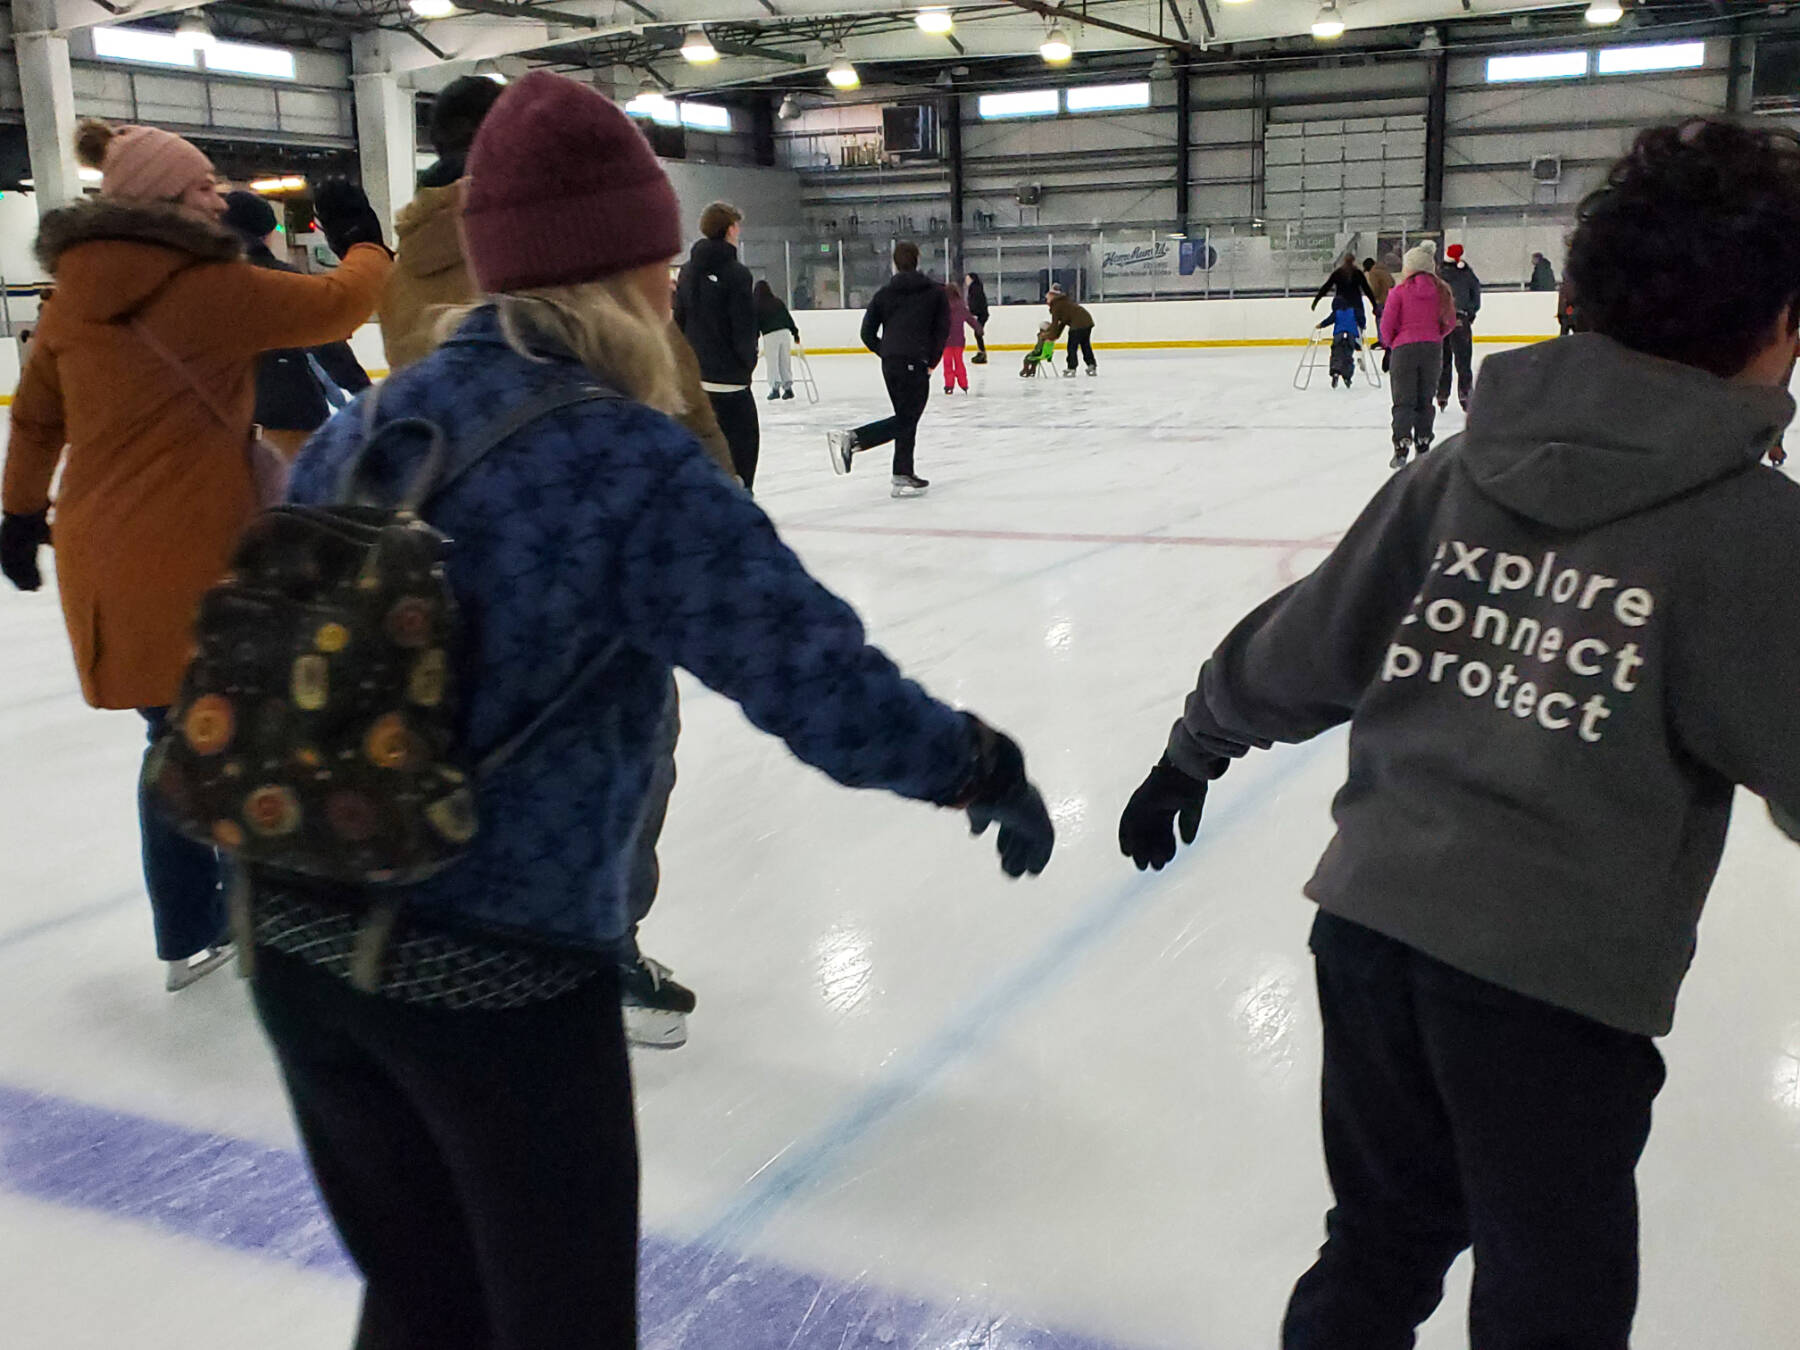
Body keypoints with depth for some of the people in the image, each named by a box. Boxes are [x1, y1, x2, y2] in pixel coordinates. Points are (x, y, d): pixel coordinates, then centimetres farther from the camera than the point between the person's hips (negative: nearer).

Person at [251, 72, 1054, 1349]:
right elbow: (817, 679, -21)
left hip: (298, 943, 6)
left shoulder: (357, 435, 3)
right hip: (501, 974, -6)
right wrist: (986, 767, -5)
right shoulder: (631, 466, -17)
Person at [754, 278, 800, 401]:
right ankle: (788, 387, 9)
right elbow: (788, 317, 12)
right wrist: (795, 332, 18)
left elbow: (756, 324, -4)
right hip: (785, 332, 4)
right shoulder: (778, 301, 10)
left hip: (770, 335, -4)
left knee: (772, 363, 2)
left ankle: (775, 387, -3)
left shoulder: (757, 305, -3)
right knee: (785, 361, 9)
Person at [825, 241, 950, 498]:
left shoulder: (884, 294, 10)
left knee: (906, 418, 14)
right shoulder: (935, 292, 4)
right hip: (915, 364, -5)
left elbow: (867, 332, 7)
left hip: (890, 363, 5)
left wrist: (887, 353, 17)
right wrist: (932, 362, 3)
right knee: (906, 420, -2)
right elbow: (943, 329, -3)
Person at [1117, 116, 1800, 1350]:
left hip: (1372, 922, 5)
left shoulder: (1467, 469, 2)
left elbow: (1305, 645, 6)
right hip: (1555, 979, -5)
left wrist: (1194, 750, 20)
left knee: (1380, 1248, 25)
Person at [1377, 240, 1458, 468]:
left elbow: (1387, 324, -8)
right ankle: (1423, 444, 19)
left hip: (1404, 348, -3)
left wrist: (1389, 343, 12)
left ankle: (1402, 445, -13)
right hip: (1433, 348, 3)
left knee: (1404, 401, 1)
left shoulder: (1399, 292, -8)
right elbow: (1449, 323, 6)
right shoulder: (1441, 291, 2)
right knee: (1425, 399, 15)